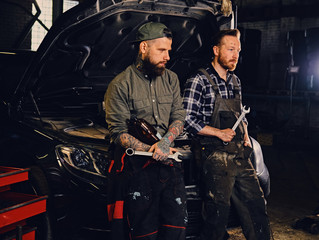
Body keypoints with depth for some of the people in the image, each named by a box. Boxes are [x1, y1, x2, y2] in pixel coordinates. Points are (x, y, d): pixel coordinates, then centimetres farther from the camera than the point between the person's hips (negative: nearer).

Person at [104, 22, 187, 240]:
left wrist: (165, 142, -12)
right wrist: (152, 151, -18)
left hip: (169, 164, 5)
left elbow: (179, 116, 9)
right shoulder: (121, 85, -6)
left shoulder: (171, 79, 11)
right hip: (139, 168, -4)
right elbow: (118, 133, -9)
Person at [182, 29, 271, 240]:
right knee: (219, 212, -4)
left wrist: (246, 136, 9)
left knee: (256, 204, 9)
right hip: (216, 157, -7)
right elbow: (188, 120, -11)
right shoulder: (199, 81, -6)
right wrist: (219, 133, -14)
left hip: (241, 155, 7)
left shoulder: (235, 81, 17)